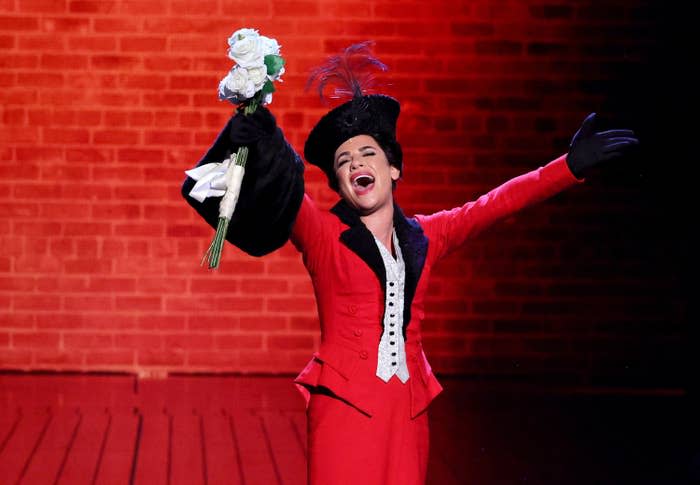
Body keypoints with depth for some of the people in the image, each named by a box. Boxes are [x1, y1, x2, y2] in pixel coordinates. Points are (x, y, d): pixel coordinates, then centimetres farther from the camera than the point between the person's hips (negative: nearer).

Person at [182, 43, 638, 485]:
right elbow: (284, 193, -18)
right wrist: (261, 141, -38)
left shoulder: (424, 237, 13)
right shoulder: (322, 233, 0)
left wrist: (570, 167, 15)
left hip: (407, 410, 4)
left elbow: (495, 204, 16)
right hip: (345, 404, -4)